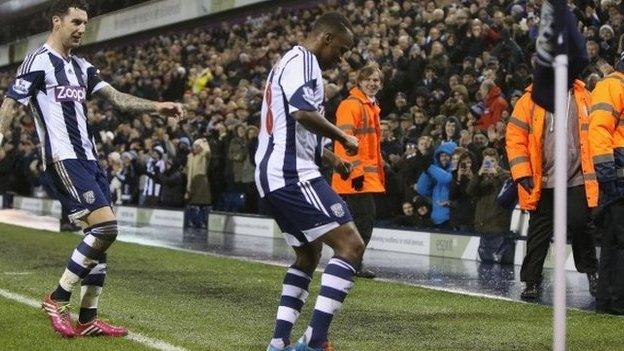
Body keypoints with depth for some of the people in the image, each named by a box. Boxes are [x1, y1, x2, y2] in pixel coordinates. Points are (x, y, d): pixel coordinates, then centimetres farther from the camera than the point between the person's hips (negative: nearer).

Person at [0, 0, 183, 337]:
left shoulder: (81, 67, 19)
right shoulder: (38, 60, -5)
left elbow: (117, 98, 15)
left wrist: (157, 106, 2)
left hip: (88, 158, 9)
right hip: (63, 158, -9)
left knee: (100, 234, 4)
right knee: (105, 227, -18)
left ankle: (88, 319, 11)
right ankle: (57, 299, -5)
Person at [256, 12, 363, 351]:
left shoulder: (287, 62, 25)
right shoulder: (303, 61, -8)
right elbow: (304, 113, -25)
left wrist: (329, 156, 30)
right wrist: (344, 137, -12)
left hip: (271, 176, 11)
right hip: (292, 175, -11)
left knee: (308, 255, 20)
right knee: (350, 245, -13)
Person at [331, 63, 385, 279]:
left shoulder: (372, 107, 21)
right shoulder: (351, 105, -9)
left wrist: (379, 171, 23)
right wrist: (356, 171, -22)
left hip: (369, 177, 10)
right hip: (357, 177, -10)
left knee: (366, 220, 10)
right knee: (363, 219, -11)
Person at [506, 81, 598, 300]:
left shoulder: (584, 98, 8)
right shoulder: (531, 100, 1)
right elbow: (514, 137, -2)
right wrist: (523, 174, -8)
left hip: (577, 181, 1)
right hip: (542, 182, -1)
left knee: (579, 225, -5)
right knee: (539, 232, 5)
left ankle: (591, 271, 18)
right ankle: (532, 282, 15)